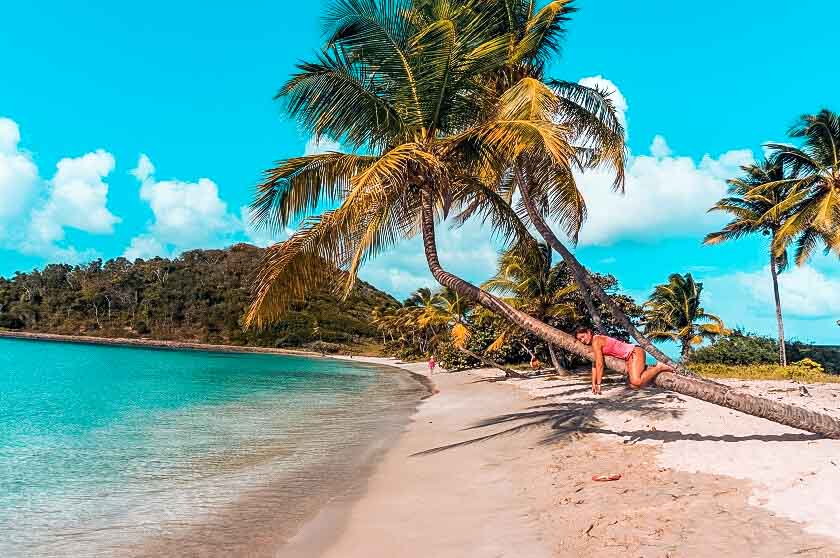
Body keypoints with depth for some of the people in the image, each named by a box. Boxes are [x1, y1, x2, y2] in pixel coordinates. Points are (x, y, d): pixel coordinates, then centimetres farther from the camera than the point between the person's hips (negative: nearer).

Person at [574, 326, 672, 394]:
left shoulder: (596, 341, -15)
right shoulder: (593, 344, 12)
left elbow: (600, 364, -17)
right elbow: (594, 365, 16)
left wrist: (598, 384, -13)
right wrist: (593, 384, 12)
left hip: (635, 352, -9)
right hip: (630, 357, 9)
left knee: (636, 382, -26)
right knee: (634, 386, 3)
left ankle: (659, 367, -8)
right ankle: (651, 369, 18)